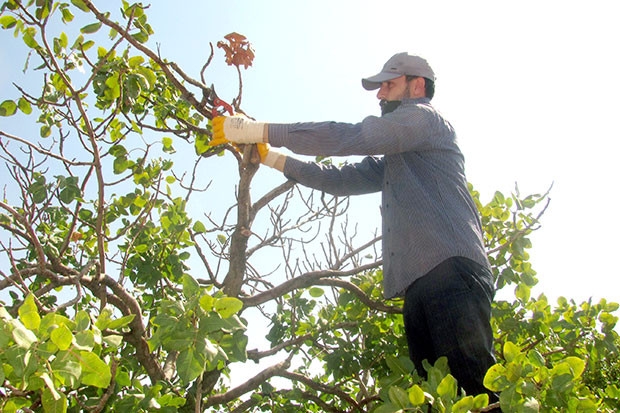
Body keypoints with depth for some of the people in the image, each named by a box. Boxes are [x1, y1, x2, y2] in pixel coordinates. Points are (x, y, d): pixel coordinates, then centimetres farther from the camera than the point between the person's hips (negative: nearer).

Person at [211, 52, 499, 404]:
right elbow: (342, 179, 25)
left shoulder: (425, 117, 5)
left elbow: (350, 137, -8)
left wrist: (263, 130, -8)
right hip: (420, 282, 9)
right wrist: (273, 158, 19)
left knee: (474, 388, -17)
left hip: (451, 270, -9)